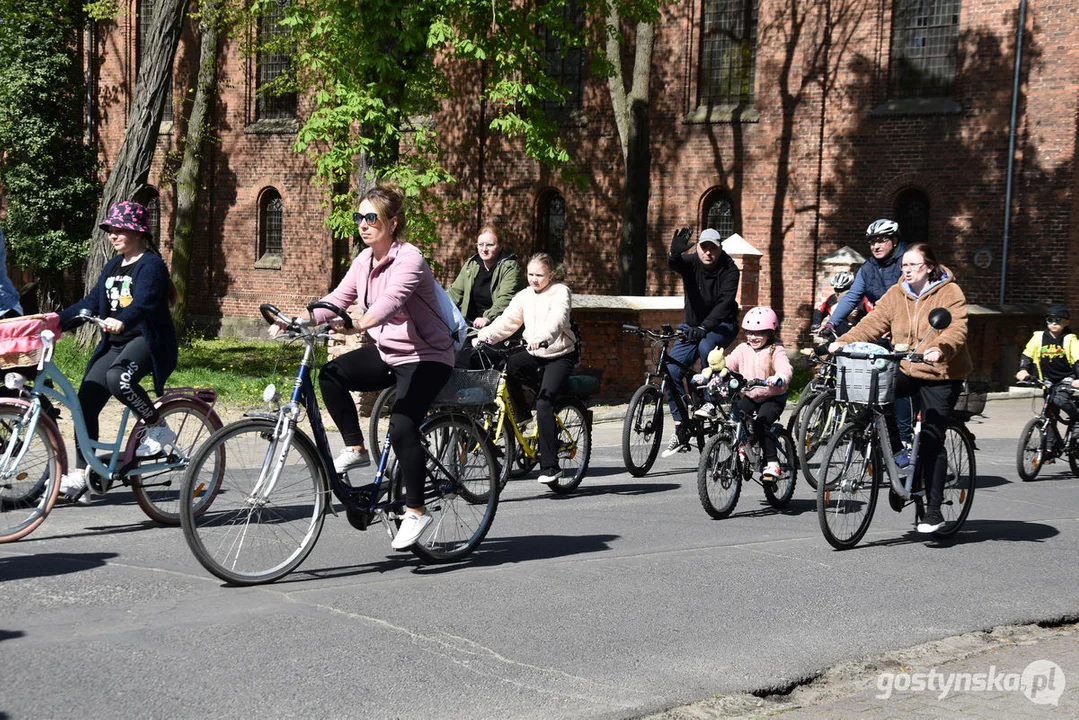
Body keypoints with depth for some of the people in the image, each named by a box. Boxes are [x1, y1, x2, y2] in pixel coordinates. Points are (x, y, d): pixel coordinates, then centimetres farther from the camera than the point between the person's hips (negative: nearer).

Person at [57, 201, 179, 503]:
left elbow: (144, 302, -26)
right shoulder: (113, 266, 16)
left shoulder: (151, 264, -9)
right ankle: (79, 477, 5)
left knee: (117, 377, -37)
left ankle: (159, 428, -15)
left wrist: (122, 321, -45)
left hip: (147, 340, -8)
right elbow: (91, 302, 16)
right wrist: (57, 320, 5)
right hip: (115, 344, 8)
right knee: (86, 399, -2)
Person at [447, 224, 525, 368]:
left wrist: (487, 318, -34)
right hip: (471, 324, 7)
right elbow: (456, 291, 13)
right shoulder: (471, 264, 14)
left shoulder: (511, 267, -6)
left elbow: (506, 299, -19)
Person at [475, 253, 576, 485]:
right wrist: (483, 336, -18)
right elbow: (506, 321, -2)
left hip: (559, 355, -5)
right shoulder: (524, 296, 7)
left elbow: (556, 319, -28)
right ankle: (522, 417, -5)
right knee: (507, 368, -27)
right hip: (534, 355, 5)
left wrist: (541, 338, -47)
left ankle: (550, 467, -16)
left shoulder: (560, 292, -9)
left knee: (544, 403, -21)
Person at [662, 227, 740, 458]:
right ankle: (681, 432, -3)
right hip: (693, 326, 4)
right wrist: (675, 253, -57)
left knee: (705, 347, -37)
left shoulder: (729, 270, -15)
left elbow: (724, 303, -27)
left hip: (721, 325, -3)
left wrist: (704, 327, -42)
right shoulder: (690, 262, -9)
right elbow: (673, 265, -32)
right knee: (671, 370, -10)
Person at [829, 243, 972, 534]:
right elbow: (874, 322, -3)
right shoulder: (896, 294, 6)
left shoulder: (950, 293, -8)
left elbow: (956, 328, -22)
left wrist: (940, 349, -43)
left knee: (931, 440, -6)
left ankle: (934, 509, 5)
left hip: (941, 375, -5)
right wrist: (844, 341, -18)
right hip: (906, 370, 5)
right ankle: (897, 453, -4)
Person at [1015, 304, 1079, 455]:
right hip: (1049, 381, 3)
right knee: (1049, 413, 2)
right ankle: (1052, 446, 14)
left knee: (1060, 399, -32)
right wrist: (1023, 370, -16)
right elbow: (1027, 355, 2)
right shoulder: (1039, 337, -2)